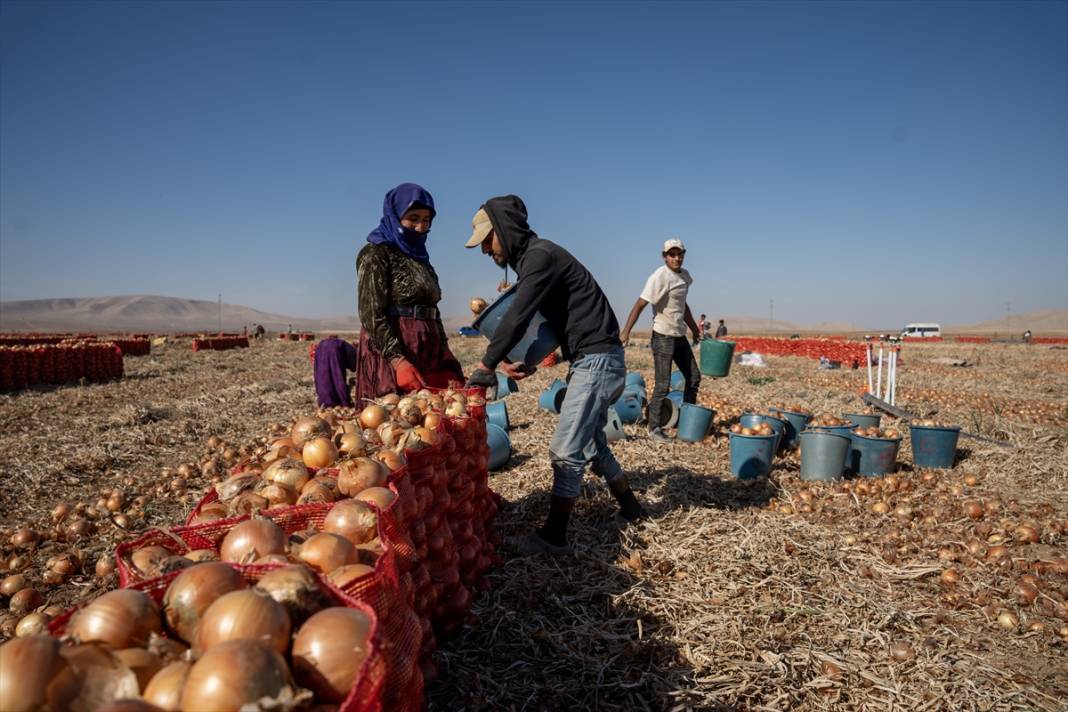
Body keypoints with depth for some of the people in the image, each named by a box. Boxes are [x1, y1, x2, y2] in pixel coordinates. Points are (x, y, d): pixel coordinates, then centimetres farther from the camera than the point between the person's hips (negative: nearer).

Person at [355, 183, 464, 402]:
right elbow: (371, 315, -13)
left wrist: (447, 361, 9)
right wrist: (398, 361, -24)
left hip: (429, 356, 7)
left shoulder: (419, 257, 19)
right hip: (390, 354, -7)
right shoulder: (376, 254, -2)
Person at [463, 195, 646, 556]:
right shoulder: (531, 258, 14)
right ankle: (629, 506, 36)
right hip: (593, 361, 11)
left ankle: (554, 537, 2)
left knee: (566, 450, -7)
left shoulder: (540, 256, -16)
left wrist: (486, 366, -14)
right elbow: (529, 321, 17)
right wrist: (515, 361, 4)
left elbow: (517, 319, -21)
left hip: (597, 360, -10)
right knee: (591, 440, 21)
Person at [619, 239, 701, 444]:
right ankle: (655, 428, 8)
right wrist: (626, 331, -30)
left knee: (694, 377, 15)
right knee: (663, 385, -5)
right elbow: (640, 305, -22)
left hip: (680, 336, 8)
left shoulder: (684, 276, 9)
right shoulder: (659, 277, -16)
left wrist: (695, 330, 26)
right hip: (663, 337, -8)